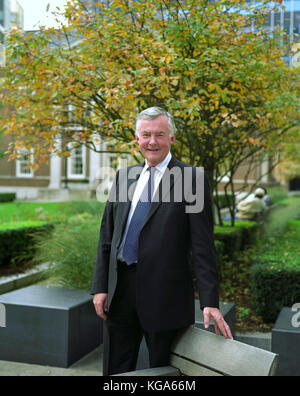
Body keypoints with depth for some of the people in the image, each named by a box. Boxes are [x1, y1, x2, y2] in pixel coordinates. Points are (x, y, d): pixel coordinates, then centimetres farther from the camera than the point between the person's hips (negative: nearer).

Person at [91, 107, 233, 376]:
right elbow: (107, 235, 11)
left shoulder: (191, 179, -6)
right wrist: (100, 286, 4)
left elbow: (203, 246, -9)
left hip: (164, 296, -4)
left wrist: (210, 302, -13)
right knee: (115, 370, 15)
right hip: (120, 292, 5)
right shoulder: (124, 177, 10)